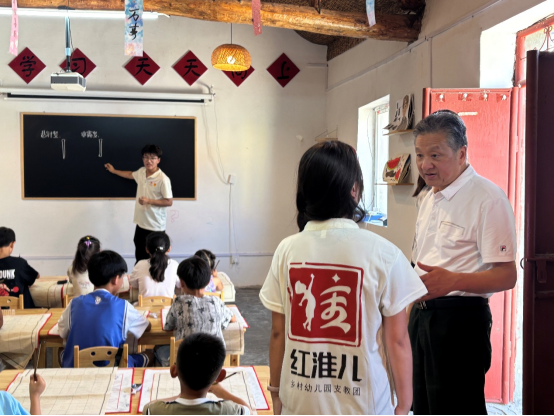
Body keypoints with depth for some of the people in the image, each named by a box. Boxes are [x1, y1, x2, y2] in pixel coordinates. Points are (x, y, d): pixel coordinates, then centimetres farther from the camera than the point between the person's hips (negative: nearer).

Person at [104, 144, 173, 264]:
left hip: (155, 227, -7)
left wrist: (149, 201, -21)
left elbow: (169, 202, -17)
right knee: (139, 258, 16)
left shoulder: (163, 179, -18)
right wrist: (114, 171, 37)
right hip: (141, 224, 7)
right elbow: (131, 175, 29)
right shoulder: (141, 172, 4)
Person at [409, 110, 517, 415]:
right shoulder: (430, 200, 15)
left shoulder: (488, 198, -14)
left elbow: (506, 276, -20)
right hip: (421, 315, 9)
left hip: (459, 318, -9)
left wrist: (450, 281, -34)